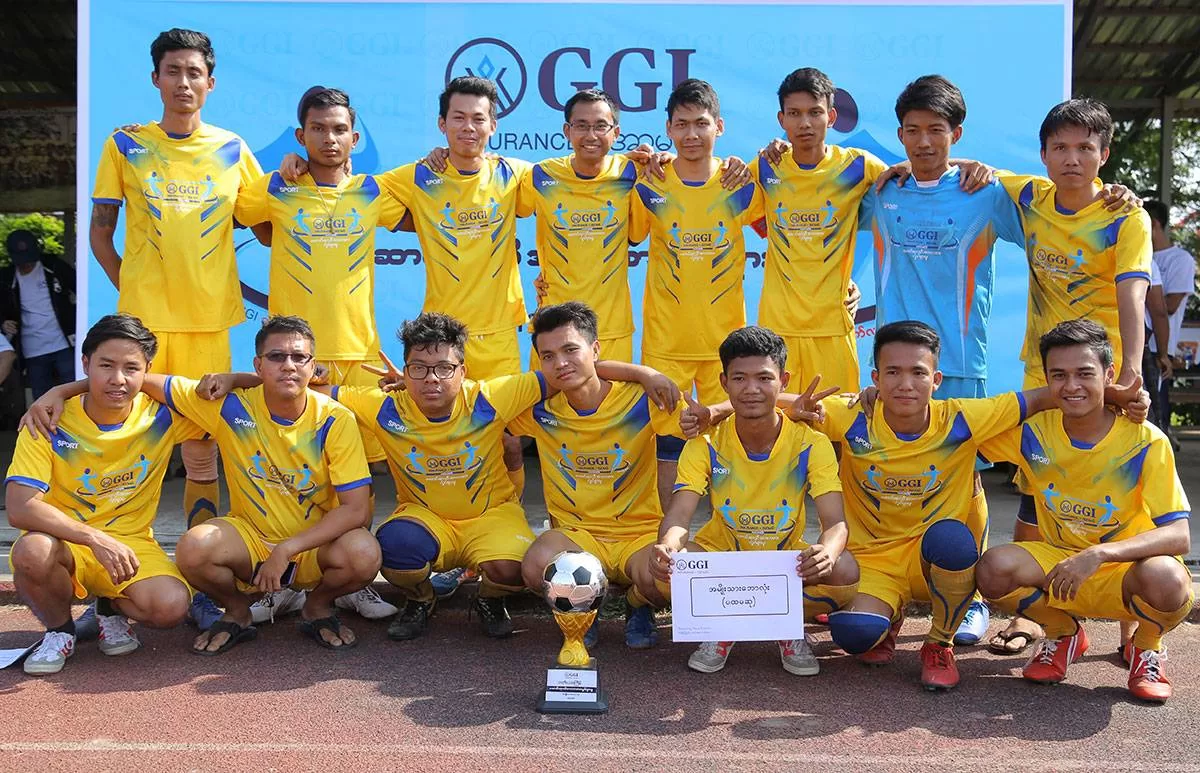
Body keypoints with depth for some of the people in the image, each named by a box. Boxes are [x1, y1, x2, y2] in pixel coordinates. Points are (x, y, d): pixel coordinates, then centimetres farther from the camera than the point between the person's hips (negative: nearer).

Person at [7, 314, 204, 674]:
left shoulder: (162, 415, -8)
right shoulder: (50, 422, -14)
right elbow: (20, 508, -22)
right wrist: (96, 539, -33)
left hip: (130, 541, 1)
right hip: (65, 542, -1)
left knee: (171, 606, -28)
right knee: (32, 551, -37)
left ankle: (111, 610, 11)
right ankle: (59, 630, -1)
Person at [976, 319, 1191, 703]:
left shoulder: (1146, 442, -18)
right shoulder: (1033, 433, -10)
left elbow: (1179, 536, -25)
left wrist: (1099, 554, -37)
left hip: (1125, 568, -2)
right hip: (1058, 563, 3)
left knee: (1166, 580, -37)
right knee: (993, 568, -28)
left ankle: (1147, 646, 2)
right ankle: (1063, 634, 6)